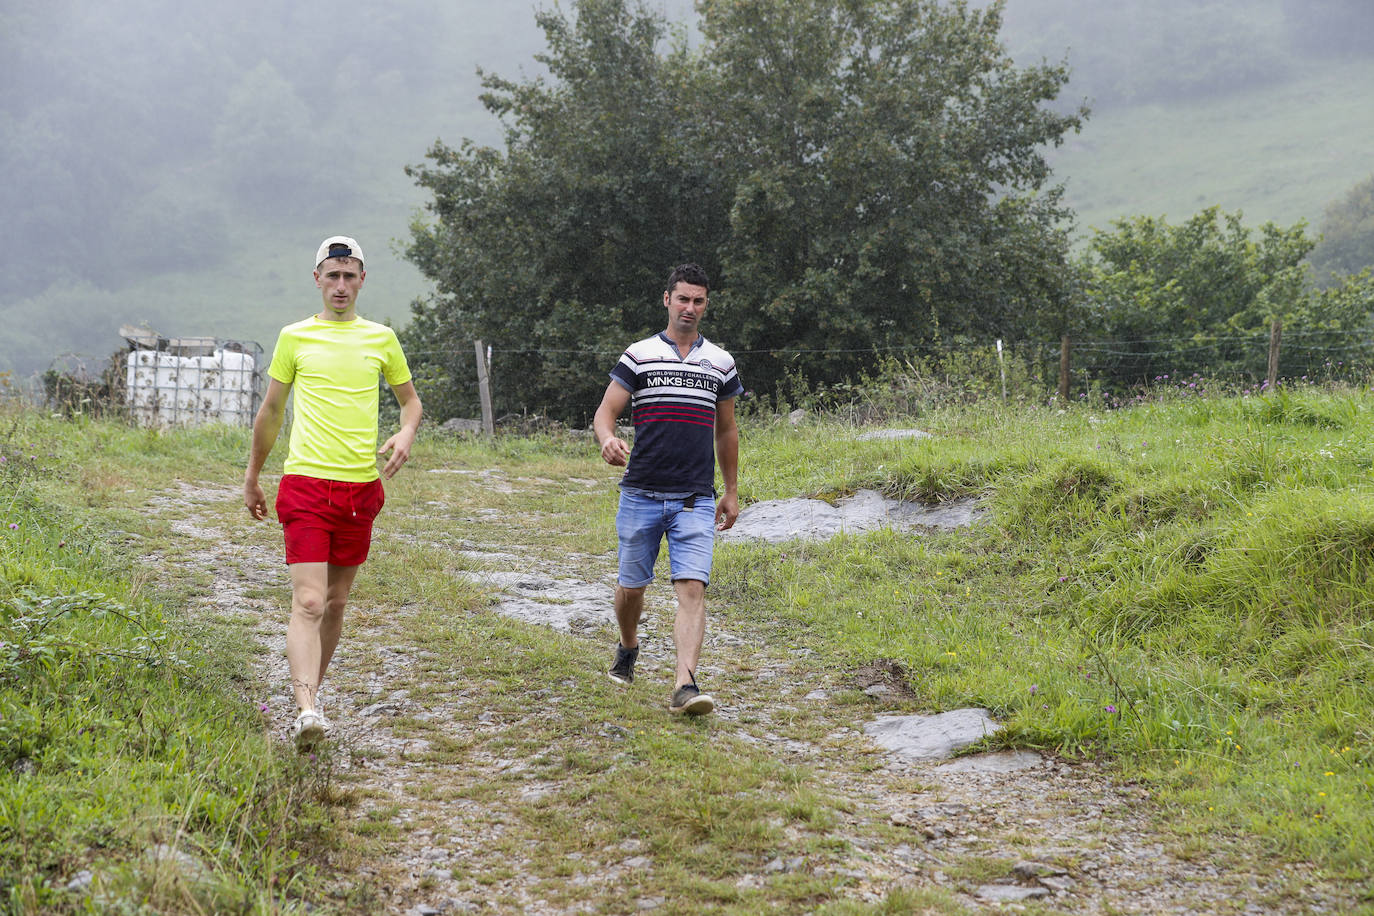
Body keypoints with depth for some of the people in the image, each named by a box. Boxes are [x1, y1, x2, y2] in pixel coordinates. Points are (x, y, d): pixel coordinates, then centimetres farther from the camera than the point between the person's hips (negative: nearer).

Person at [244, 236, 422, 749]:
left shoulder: (381, 338, 9)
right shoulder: (294, 337, 5)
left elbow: (410, 399, 20)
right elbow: (271, 411, 15)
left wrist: (407, 433, -3)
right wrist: (252, 477, 19)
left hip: (361, 486, 3)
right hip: (305, 482, -3)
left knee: (336, 602, 11)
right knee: (308, 601, -14)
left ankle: (311, 692, 28)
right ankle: (306, 711, -24)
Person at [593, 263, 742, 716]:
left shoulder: (721, 363, 10)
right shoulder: (638, 356, 3)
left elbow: (726, 430, 20)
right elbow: (604, 413, -1)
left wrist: (732, 491, 20)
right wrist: (608, 440, -24)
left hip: (696, 500, 1)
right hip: (641, 493, 0)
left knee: (692, 588, -14)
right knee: (631, 585, 9)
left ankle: (685, 686, -19)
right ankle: (628, 649, 40)